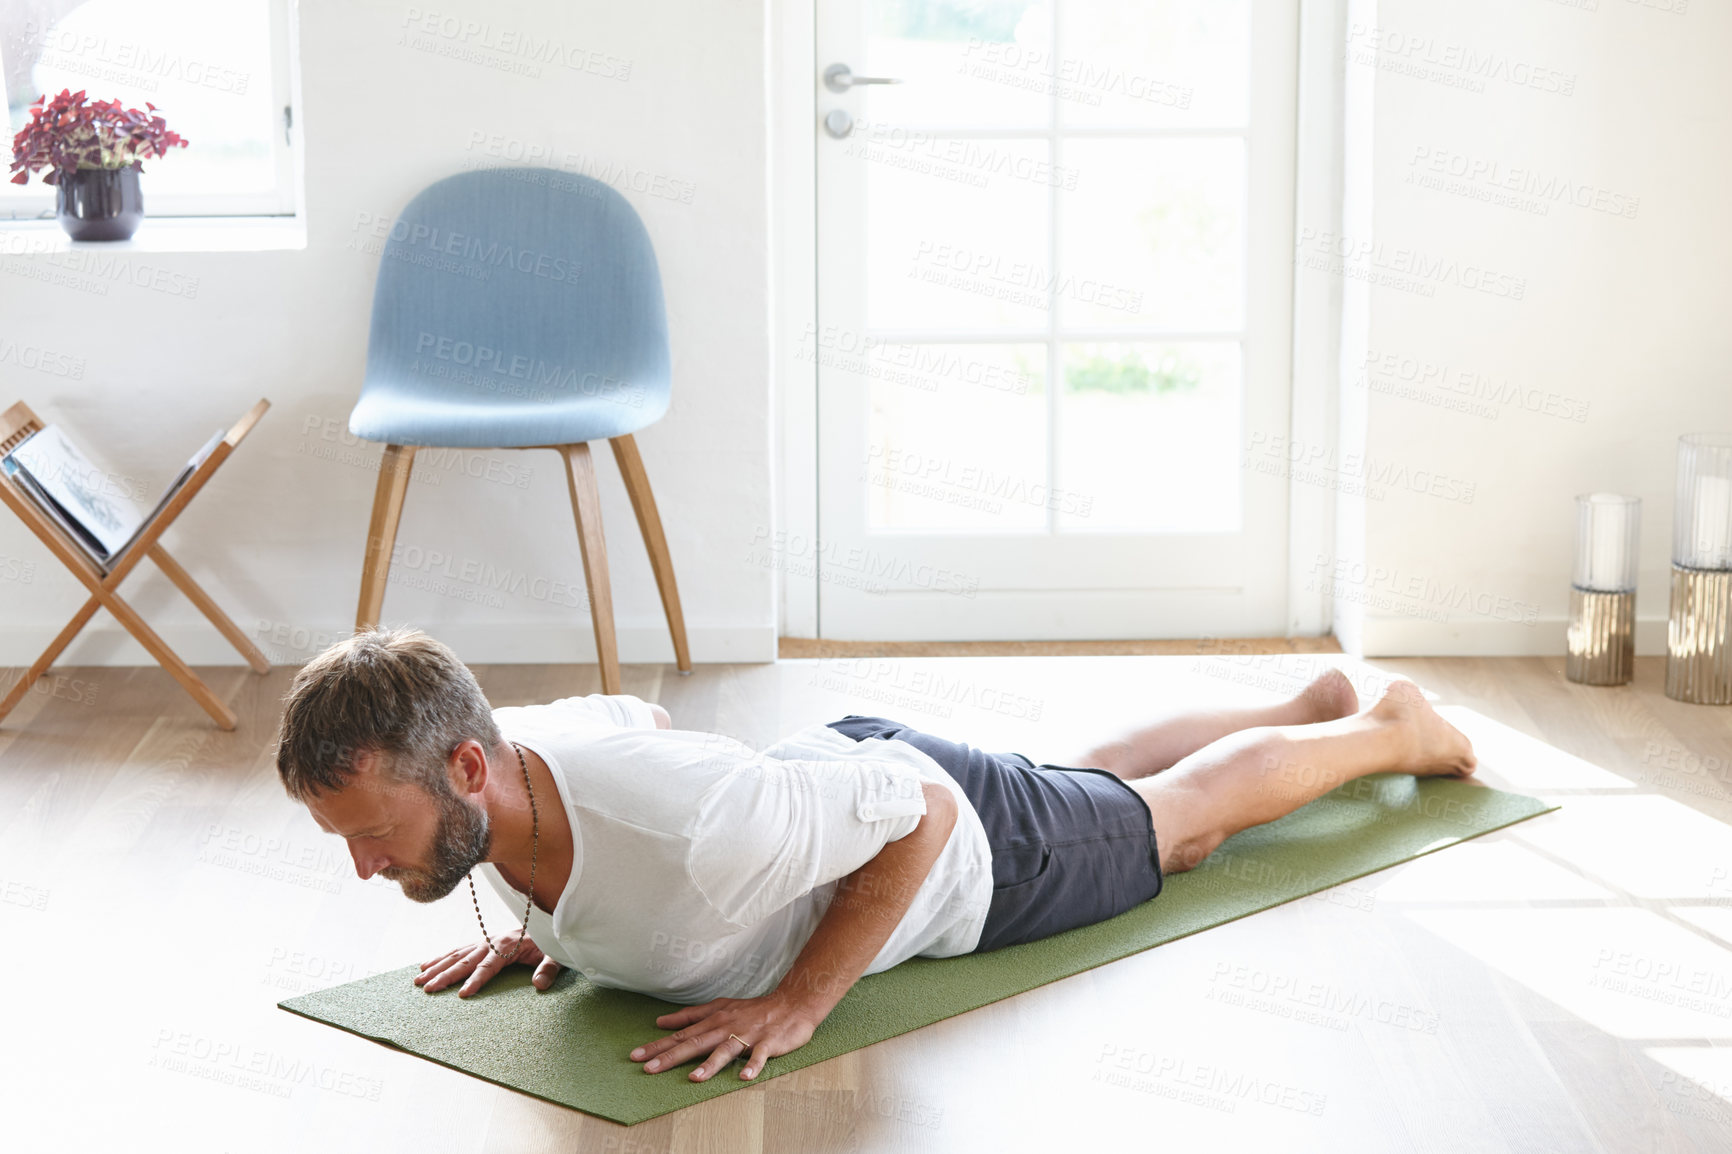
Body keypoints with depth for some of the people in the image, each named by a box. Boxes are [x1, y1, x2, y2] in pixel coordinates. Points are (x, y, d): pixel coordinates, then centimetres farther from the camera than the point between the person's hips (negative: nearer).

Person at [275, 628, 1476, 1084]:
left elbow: (924, 814, -35)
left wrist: (798, 1004, -36)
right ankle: (1315, 702, 58)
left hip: (970, 853, -6)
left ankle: (1394, 728, 50)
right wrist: (547, 923, -7)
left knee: (1184, 815, 23)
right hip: (842, 758, 7)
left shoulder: (687, 830, -50)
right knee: (1103, 779, 33)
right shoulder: (494, 753, -25)